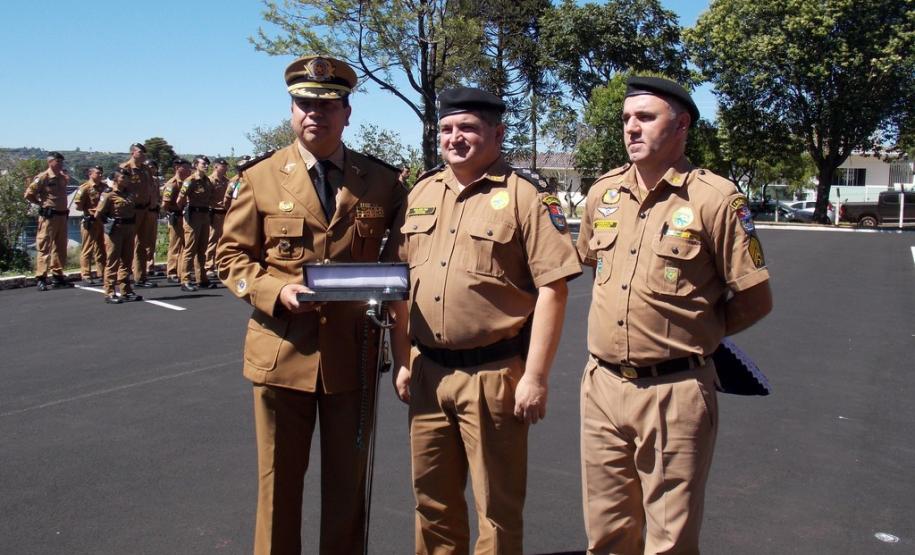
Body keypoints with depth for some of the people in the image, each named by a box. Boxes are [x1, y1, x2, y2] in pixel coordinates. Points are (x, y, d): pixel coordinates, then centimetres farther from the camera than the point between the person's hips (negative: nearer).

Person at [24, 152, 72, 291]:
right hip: (48, 216, -7)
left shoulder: (63, 177, 12)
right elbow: (29, 194, -11)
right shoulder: (43, 177, -9)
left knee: (60, 248, 12)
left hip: (62, 216, 7)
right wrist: (41, 204, -2)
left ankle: (57, 276, 20)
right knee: (44, 247, -7)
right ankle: (40, 278, -6)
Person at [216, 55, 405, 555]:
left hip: (354, 354, 1)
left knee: (347, 483, 14)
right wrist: (276, 292, -14)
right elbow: (230, 257, 4)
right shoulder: (260, 177, 2)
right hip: (282, 350, 0)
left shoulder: (381, 181, 3)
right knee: (278, 481, 14)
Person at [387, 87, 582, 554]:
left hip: (493, 375, -5)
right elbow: (401, 282, 13)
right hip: (427, 372, 6)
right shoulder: (422, 192, 10)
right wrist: (402, 361, 10)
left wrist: (534, 377, -15)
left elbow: (553, 288, -12)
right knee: (432, 499, 18)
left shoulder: (525, 194, -8)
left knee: (497, 509, 9)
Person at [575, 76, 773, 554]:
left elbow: (753, 299, -6)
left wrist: (697, 333, 7)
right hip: (602, 386, 5)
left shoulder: (715, 199, -10)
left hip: (674, 393, -5)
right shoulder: (603, 193, 7)